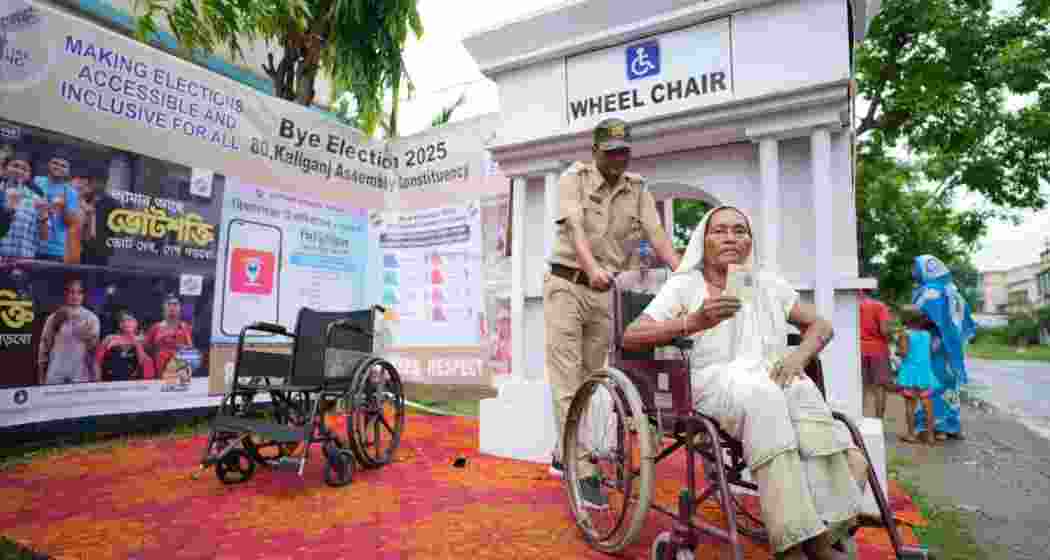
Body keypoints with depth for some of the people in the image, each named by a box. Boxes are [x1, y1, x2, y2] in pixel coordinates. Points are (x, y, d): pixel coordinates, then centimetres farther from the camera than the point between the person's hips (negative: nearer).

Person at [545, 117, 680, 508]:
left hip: (605, 293, 4)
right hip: (567, 285, -4)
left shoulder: (638, 189, 7)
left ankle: (563, 455, 27)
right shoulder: (573, 179, -3)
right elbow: (575, 226, -19)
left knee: (589, 378, 11)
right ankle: (583, 471, -4)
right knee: (567, 379, -8)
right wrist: (592, 267, -38)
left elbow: (657, 235, -5)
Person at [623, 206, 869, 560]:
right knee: (761, 395, -35)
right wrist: (694, 322, -23)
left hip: (770, 379, 4)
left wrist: (798, 356, -4)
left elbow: (821, 325, 20)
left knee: (803, 392, -30)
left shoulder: (768, 284, 17)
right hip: (713, 382, -3)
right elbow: (630, 337, -7)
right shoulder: (684, 284, 5)